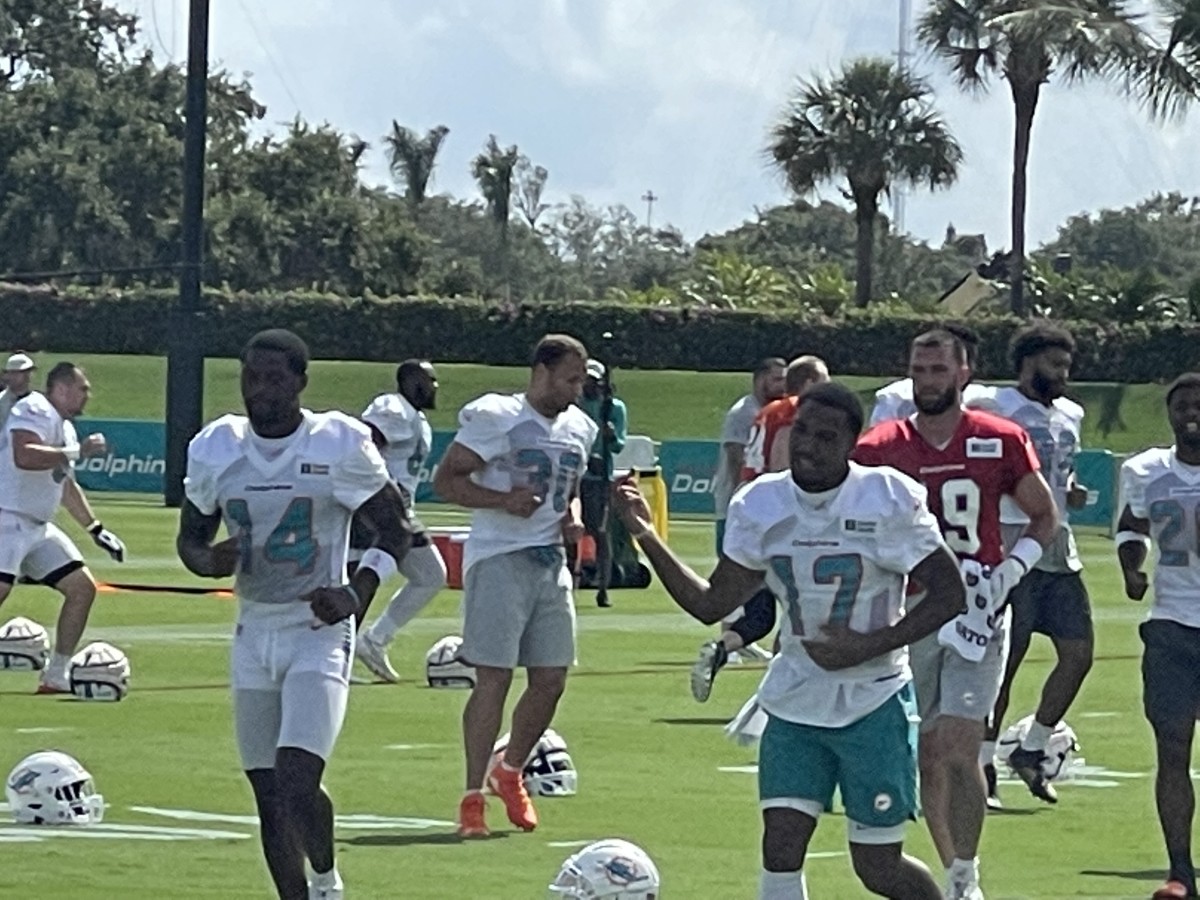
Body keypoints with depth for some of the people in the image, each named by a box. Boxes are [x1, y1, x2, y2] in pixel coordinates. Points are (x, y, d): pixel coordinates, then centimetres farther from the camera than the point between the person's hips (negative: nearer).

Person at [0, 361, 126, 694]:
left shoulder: (64, 427, 19)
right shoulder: (35, 411, -11)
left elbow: (66, 486, 32)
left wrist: (96, 530, 32)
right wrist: (78, 451, -27)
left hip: (38, 527, 10)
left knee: (82, 588, 7)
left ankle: (56, 676, 13)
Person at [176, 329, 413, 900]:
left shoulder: (340, 445, -9)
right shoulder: (216, 449, 1)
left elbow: (394, 529, -1)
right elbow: (189, 537, 12)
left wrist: (357, 592, -16)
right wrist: (211, 562, -12)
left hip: (318, 632, -4)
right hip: (254, 635, 4)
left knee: (296, 784, -18)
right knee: (270, 796, 7)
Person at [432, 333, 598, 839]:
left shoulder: (578, 428, 14)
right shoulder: (495, 417, -8)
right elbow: (446, 480, -9)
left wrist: (573, 517, 7)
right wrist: (502, 500, -21)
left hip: (551, 563, 7)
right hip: (499, 560, -7)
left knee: (551, 680, 7)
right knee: (494, 677, -9)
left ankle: (510, 773, 29)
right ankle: (473, 796, -3)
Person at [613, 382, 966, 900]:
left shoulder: (890, 502, -14)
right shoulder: (760, 506, -1)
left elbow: (949, 594, -10)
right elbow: (711, 604, 4)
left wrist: (870, 646, -19)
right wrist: (645, 535, -6)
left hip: (874, 705, -4)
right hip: (793, 703, 4)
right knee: (780, 850, -8)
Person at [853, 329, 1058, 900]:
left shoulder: (1001, 442, -1)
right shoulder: (879, 450, 1)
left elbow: (1044, 517, 9)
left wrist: (1010, 571, -5)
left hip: (976, 614, -2)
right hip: (908, 614, 2)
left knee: (959, 748, -14)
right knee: (927, 756, 7)